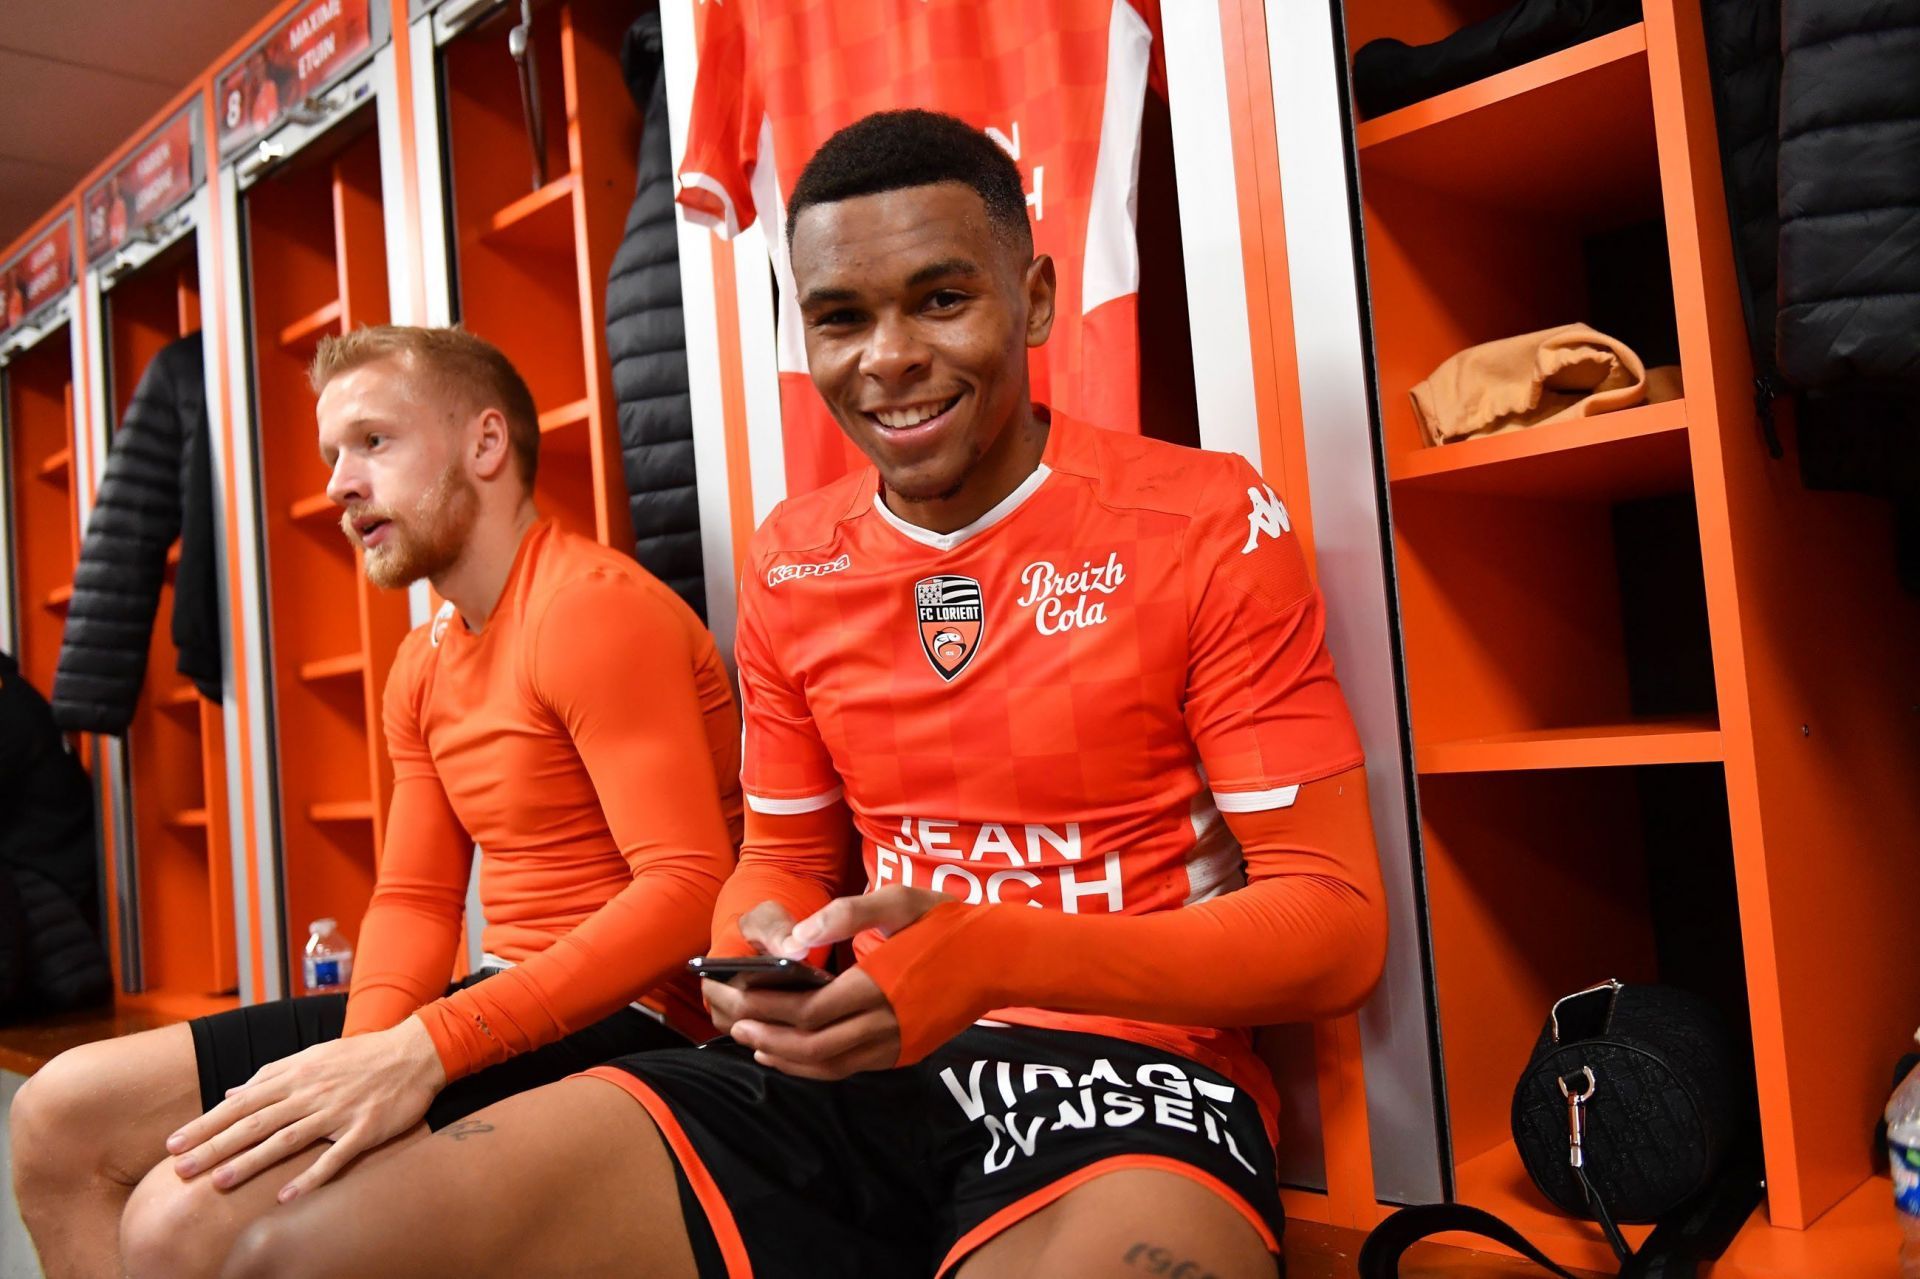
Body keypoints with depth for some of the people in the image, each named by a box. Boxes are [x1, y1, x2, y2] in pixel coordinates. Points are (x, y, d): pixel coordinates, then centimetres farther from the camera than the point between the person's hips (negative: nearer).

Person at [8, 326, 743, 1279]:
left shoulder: (593, 608, -15)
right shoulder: (423, 665, 15)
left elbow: (691, 886, -24)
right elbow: (413, 900, 12)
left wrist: (420, 1052, -27)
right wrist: (365, 1055, -10)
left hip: (622, 1024, -9)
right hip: (502, 1004, 9)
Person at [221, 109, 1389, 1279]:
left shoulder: (1210, 526, -5)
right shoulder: (792, 563, 10)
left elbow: (1339, 922, -7)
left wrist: (998, 959, -21)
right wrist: (763, 950, -6)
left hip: (1125, 1063, -3)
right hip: (846, 1070, 5)